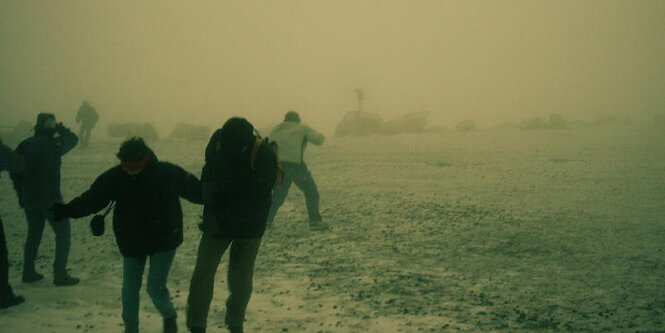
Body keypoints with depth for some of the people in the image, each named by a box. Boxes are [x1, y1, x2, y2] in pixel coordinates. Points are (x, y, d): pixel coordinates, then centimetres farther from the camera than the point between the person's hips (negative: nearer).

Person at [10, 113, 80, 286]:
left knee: (34, 232, 20)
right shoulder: (53, 144, -12)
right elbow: (73, 139, 6)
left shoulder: (24, 145, 5)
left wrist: (21, 193, 16)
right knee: (63, 232, 4)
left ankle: (29, 272, 23)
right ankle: (60, 275, 0)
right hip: (50, 198, -6)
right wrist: (61, 129, 19)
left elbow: (14, 171, 8)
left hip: (29, 198, 6)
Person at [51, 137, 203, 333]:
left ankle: (169, 317, 24)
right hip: (132, 242, 3)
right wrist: (66, 210, -16)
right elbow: (90, 199, -4)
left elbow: (196, 190, -7)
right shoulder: (114, 177, -9)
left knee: (156, 288, -8)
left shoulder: (168, 174, -17)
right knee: (129, 289, 7)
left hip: (163, 241, -3)